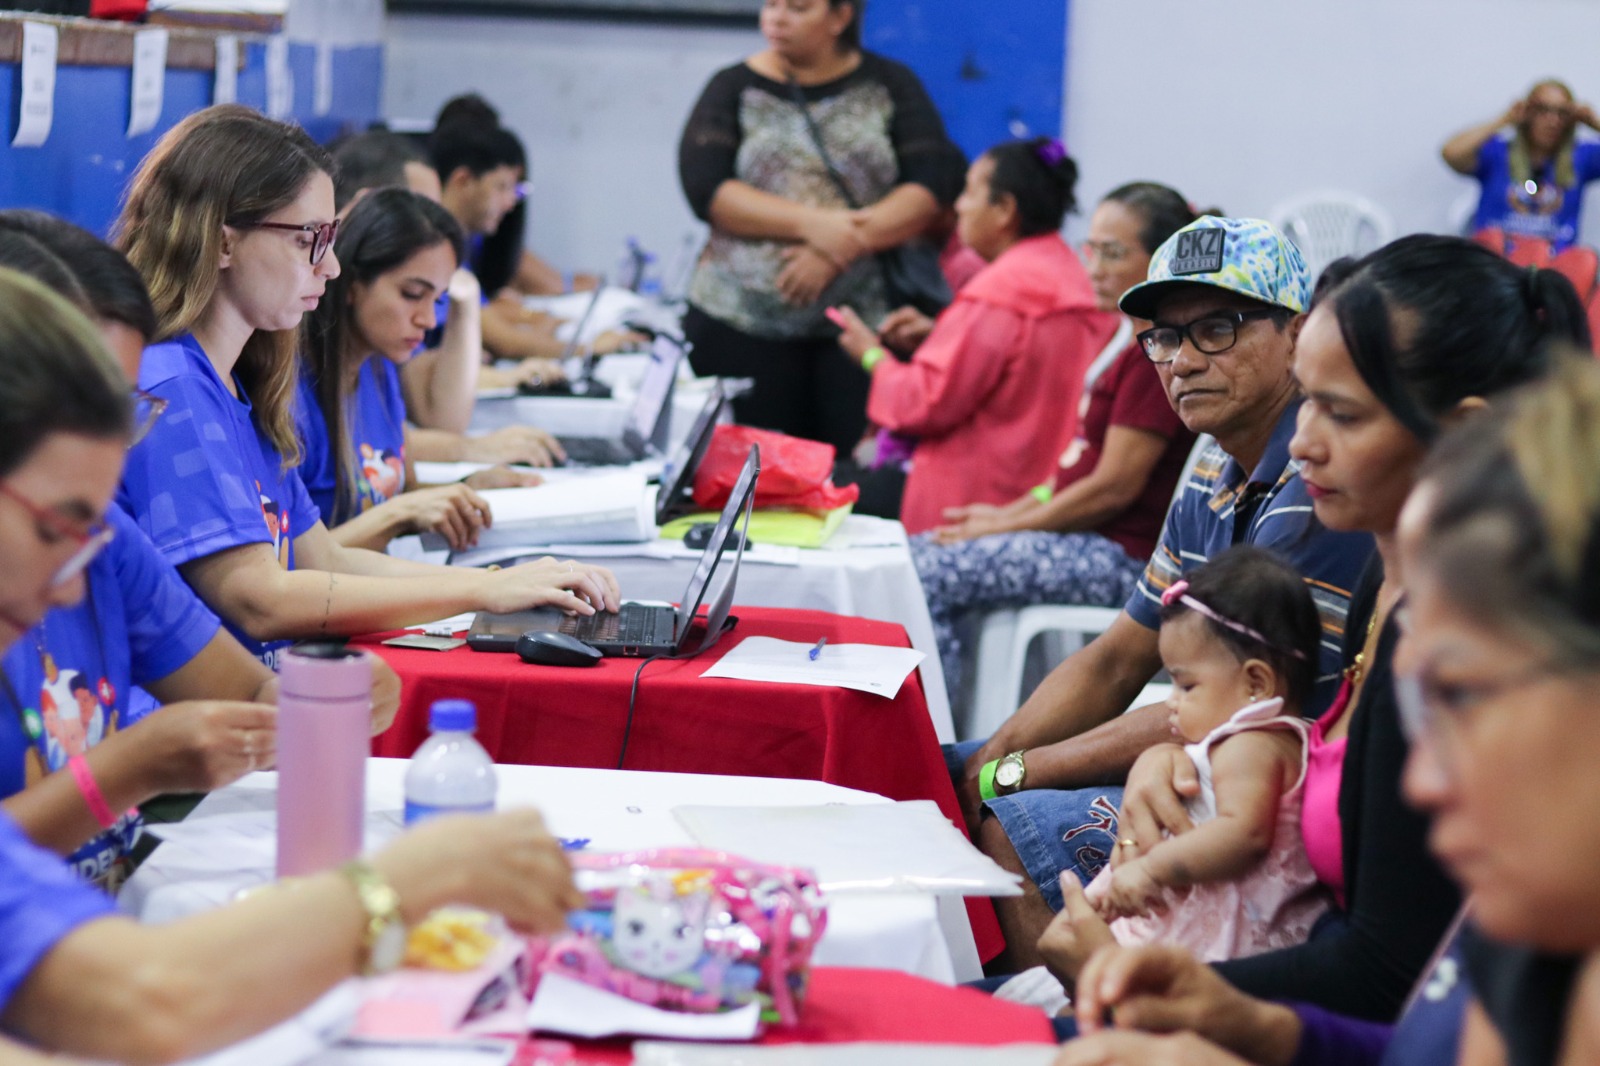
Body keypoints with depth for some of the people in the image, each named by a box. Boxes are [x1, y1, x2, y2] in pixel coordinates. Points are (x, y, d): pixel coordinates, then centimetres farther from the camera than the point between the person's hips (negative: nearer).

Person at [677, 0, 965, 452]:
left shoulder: (888, 86, 7)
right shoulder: (734, 88, 8)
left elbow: (934, 184, -3)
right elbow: (704, 187, -5)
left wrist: (839, 248, -15)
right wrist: (811, 223, -16)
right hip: (740, 325, 0)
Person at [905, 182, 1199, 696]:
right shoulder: (1133, 336, 15)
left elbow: (1113, 488, -19)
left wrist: (1004, 526, -11)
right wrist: (1007, 513, 8)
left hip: (1123, 553, -11)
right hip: (1093, 539, 11)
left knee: (925, 575, -18)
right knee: (912, 553, 6)